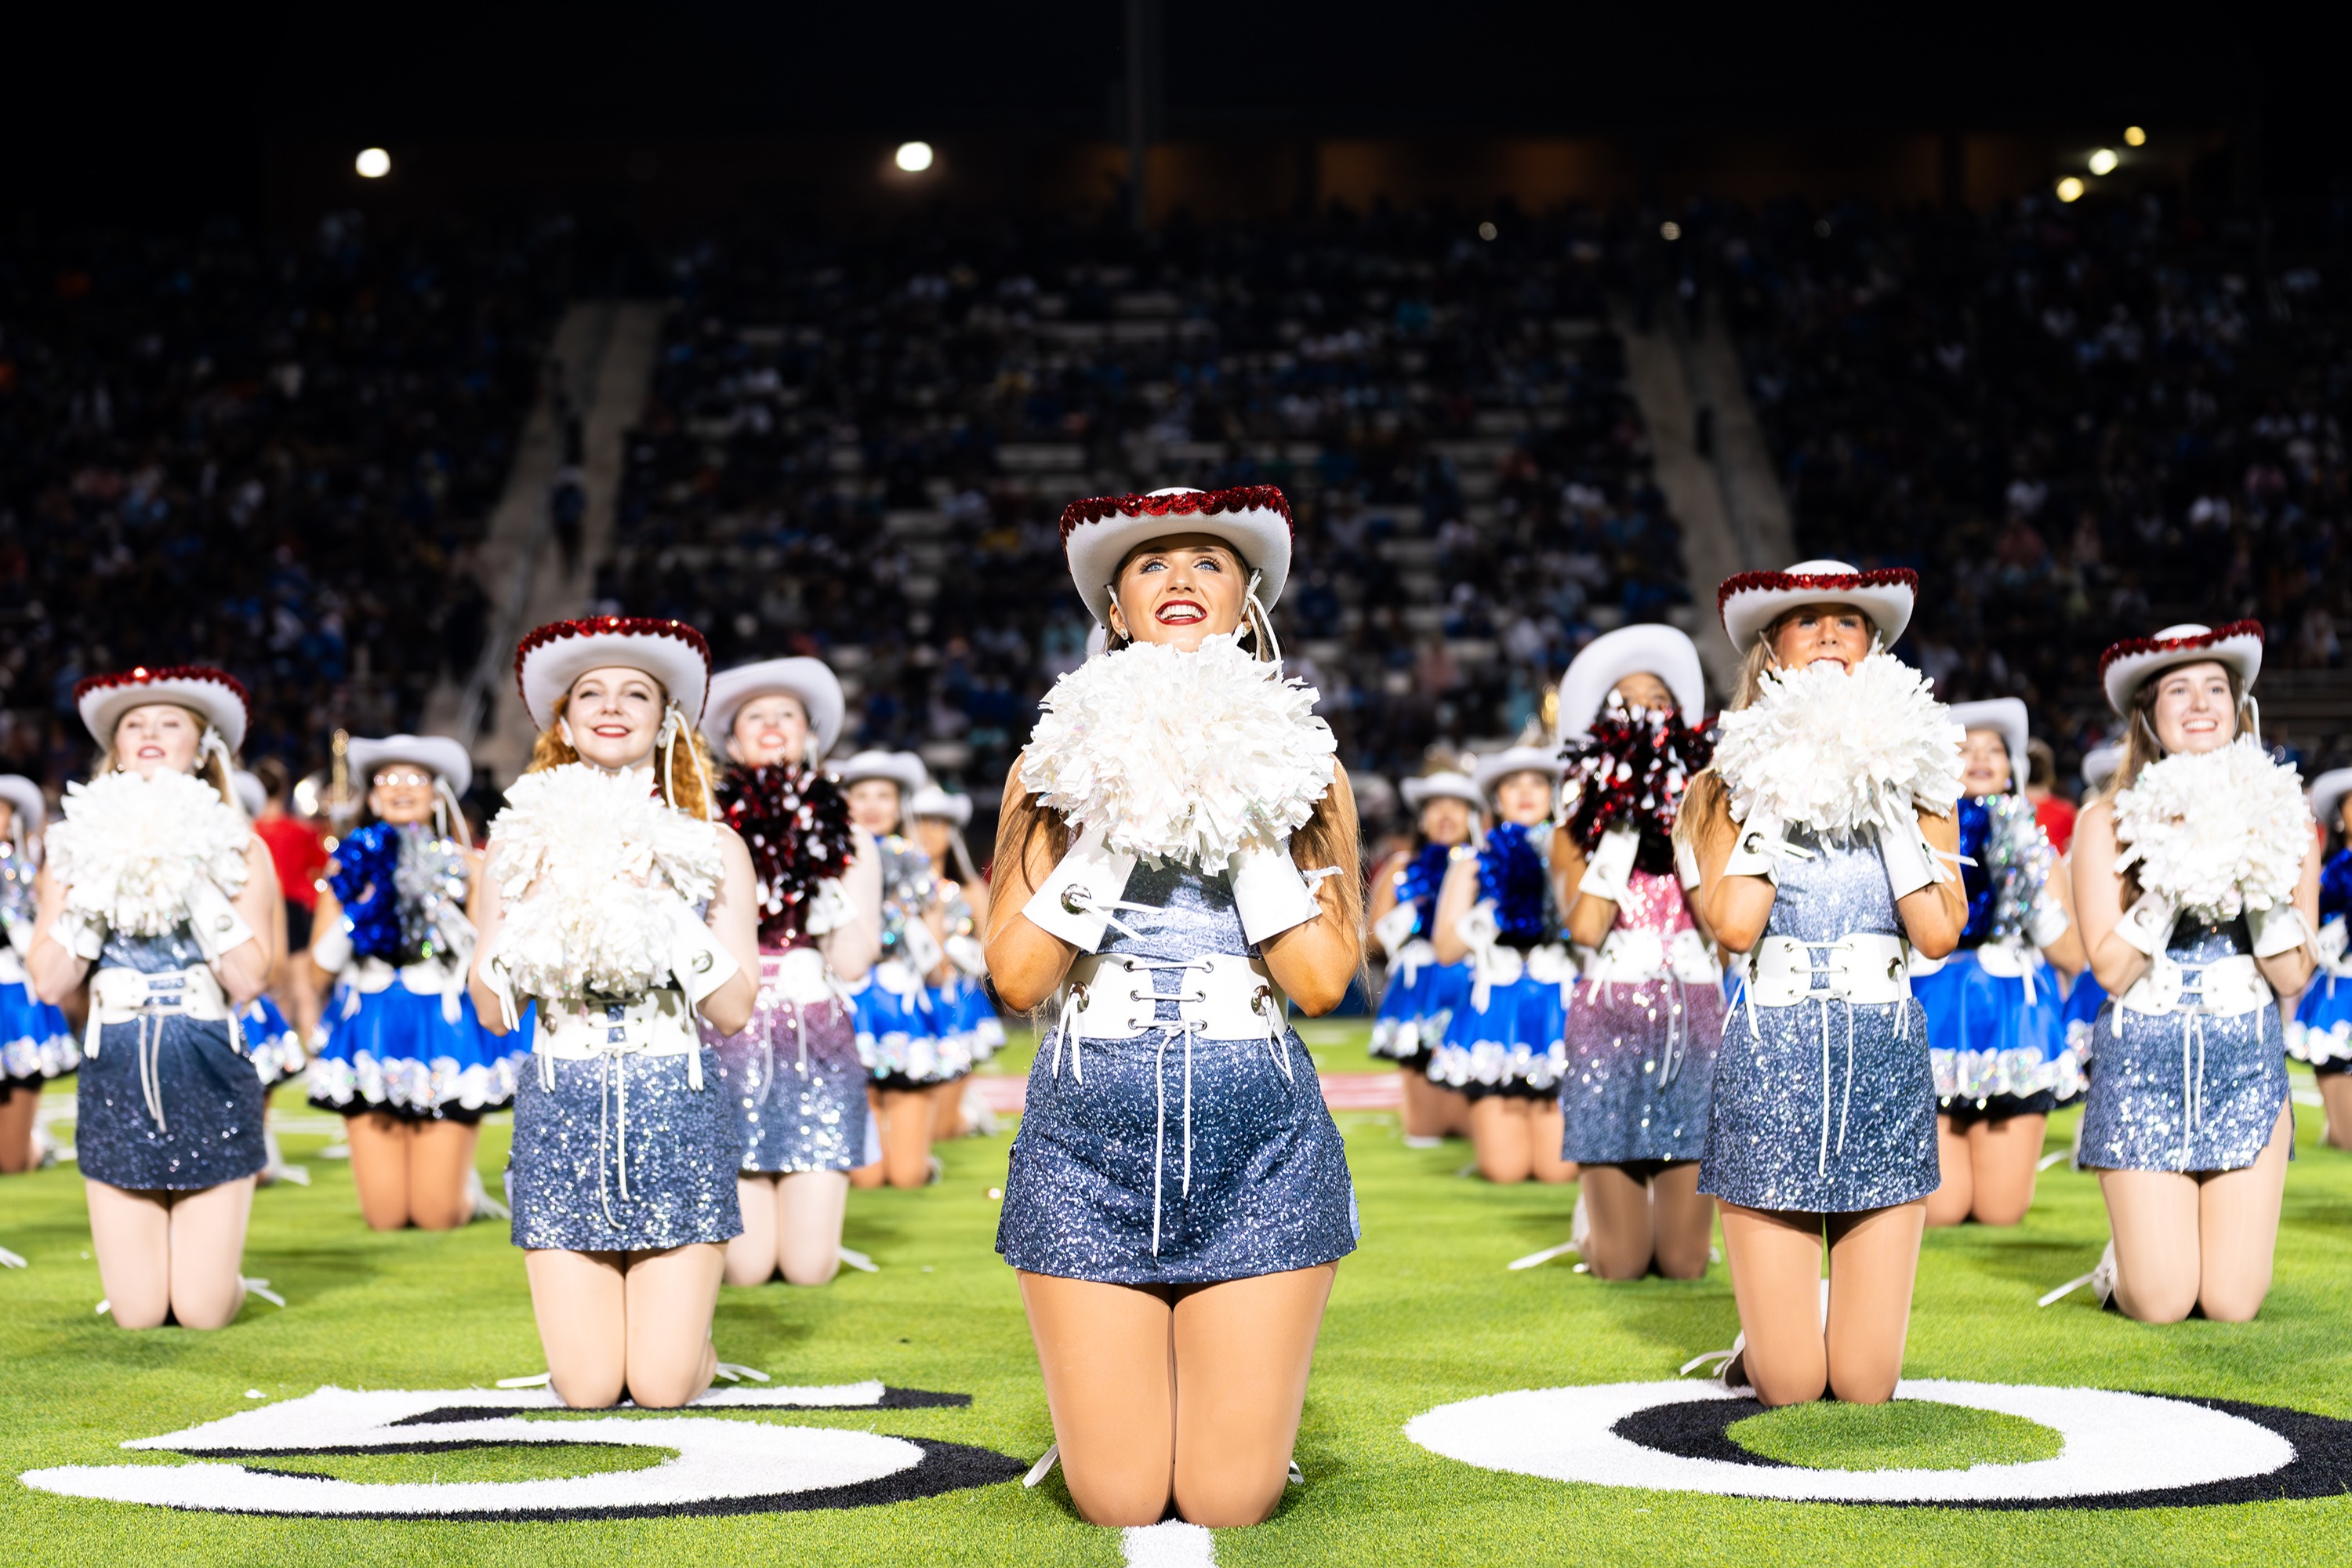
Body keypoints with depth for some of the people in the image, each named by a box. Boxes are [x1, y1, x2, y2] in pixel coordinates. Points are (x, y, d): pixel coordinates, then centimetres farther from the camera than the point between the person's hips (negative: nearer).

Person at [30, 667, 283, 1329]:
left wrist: (196, 884, -12)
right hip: (117, 1077, 1)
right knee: (137, 1313, 0)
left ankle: (217, 1278, 31)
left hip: (210, 1078, -1)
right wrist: (98, 886, -8)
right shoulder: (82, 844, 7)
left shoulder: (234, 846, 3)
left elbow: (250, 979, -9)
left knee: (203, 1312, -3)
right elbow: (49, 981, -2)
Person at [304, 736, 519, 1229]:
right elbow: (319, 971, 4)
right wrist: (360, 909, -9)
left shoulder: (465, 865, 3)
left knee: (436, 1216, -4)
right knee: (383, 1216, -2)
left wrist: (441, 908, -14)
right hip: (370, 1035, 2)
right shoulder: (351, 865, 8)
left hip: (443, 1033, -2)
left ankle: (465, 1187, 29)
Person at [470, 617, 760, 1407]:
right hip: (562, 1114, 1)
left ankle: (694, 1341, 30)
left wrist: (662, 906, -11)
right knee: (586, 1388, -2)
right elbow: (492, 1012, 2)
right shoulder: (522, 844, 6)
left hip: (677, 1113, -1)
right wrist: (538, 899, -9)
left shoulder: (713, 849, 4)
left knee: (663, 1386, -5)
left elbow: (735, 1010, -3)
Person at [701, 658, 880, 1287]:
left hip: (819, 1047, 2)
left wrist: (842, 867, -4)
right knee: (746, 1267, -8)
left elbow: (851, 964, 1)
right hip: (729, 1042, -2)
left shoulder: (845, 837, 10)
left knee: (808, 1267, -7)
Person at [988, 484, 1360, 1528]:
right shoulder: (1056, 767, 7)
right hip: (1090, 1134, 0)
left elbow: (1322, 980, -5)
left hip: (1259, 1138, 0)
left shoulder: (1299, 767, 7)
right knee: (1117, 1503, 2)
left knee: (1230, 1503, 0)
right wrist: (1115, 829, -10)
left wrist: (1247, 822, -9)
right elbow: (1016, 975, -4)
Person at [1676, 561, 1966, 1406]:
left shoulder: (1914, 770, 9)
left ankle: (1833, 1321, 34)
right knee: (1788, 1387, -2)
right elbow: (1734, 924, -12)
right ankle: (1770, 1337, 32)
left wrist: (1888, 798, -7)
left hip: (1887, 1058, 2)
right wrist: (1781, 798, -8)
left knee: (1866, 1385, 1)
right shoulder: (1743, 775, 4)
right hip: (1771, 1055, -1)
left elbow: (1939, 931, -6)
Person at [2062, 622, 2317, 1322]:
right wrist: (2172, 875, -18)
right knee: (2161, 1305, -7)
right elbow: (2111, 969, -9)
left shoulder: (2280, 816, 4)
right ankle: (2124, 1259, 29)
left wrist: (2260, 877, -13)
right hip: (2142, 1062, -2)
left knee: (2232, 1305, -3)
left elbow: (2292, 976, 0)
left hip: (2246, 1062, 2)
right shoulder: (2107, 822, -2)